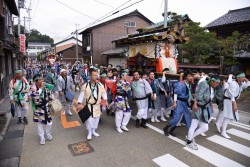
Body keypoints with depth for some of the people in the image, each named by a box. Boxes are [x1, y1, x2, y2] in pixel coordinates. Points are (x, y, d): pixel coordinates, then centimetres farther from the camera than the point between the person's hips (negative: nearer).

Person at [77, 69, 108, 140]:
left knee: (96, 118, 14)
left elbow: (104, 93, 4)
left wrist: (105, 100, -9)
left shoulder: (100, 85, -2)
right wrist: (79, 104, -7)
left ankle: (93, 131, 35)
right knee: (89, 119, -2)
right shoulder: (85, 86, -10)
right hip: (89, 105, -4)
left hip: (97, 105, 4)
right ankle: (89, 133, 19)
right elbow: (81, 95, -5)